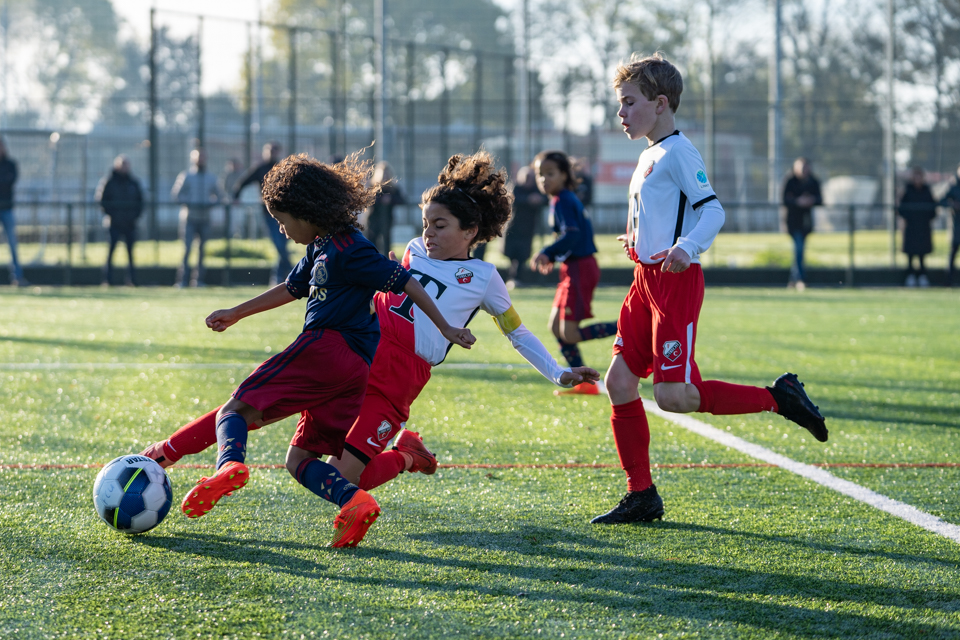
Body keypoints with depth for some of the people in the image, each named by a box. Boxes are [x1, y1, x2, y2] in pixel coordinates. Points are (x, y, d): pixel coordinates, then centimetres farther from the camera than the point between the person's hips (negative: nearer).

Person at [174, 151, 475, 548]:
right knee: (299, 460, 8)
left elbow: (405, 282, -7)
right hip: (357, 369, 10)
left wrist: (445, 329, -5)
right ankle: (354, 502, -17)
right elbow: (292, 288, 39)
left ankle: (229, 464, -37)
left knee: (235, 410, -8)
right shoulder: (321, 247, 24)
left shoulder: (349, 249, -6)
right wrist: (235, 314, 46)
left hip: (326, 346, -10)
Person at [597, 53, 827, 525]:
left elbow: (712, 210, -19)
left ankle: (777, 398, 0)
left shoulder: (678, 153, -12)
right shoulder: (649, 157, 17)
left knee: (674, 396, -15)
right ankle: (641, 496, 11)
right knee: (619, 382, 4)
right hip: (647, 281, 9)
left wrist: (686, 248, -33)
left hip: (675, 282, -9)